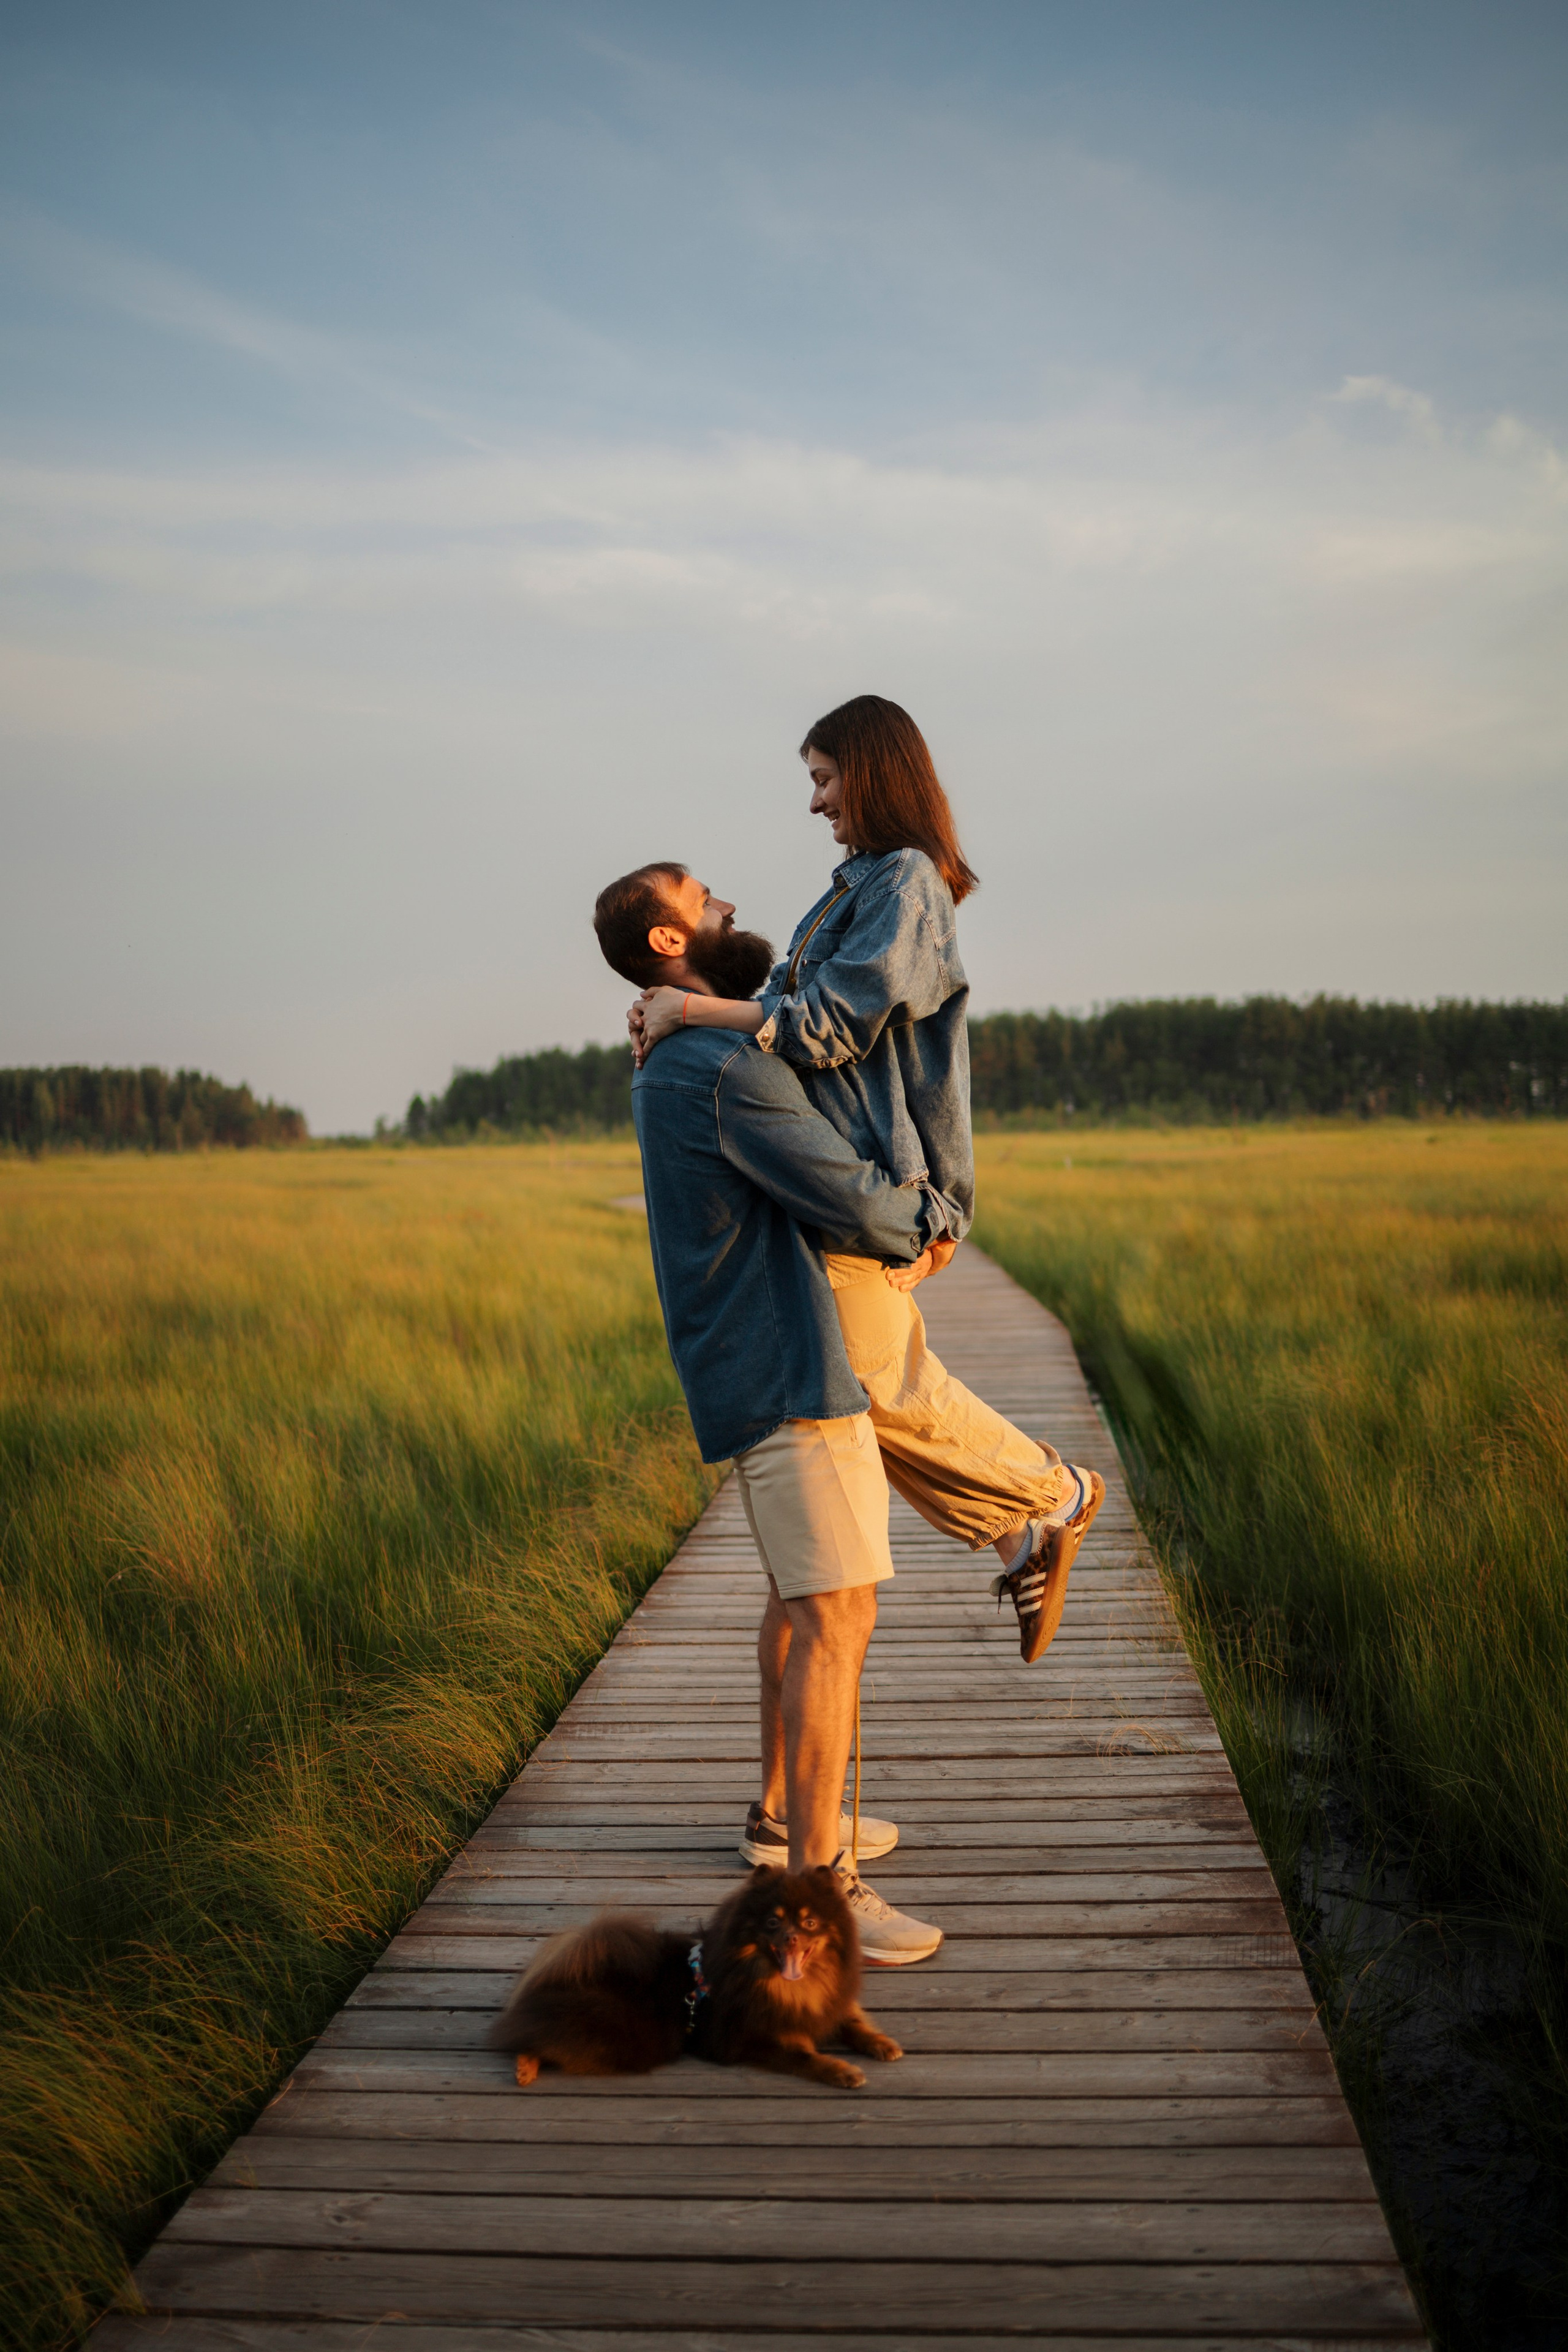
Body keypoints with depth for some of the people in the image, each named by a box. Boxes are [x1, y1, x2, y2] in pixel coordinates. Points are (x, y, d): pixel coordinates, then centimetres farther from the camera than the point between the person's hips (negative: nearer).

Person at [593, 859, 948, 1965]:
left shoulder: (678, 1065, 16)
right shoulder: (726, 1067, -18)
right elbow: (859, 1203, -18)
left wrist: (909, 1212, 11)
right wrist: (935, 1212, 2)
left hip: (759, 1364, 11)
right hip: (788, 1372, -11)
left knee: (801, 1595, 21)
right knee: (838, 1614, -10)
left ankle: (785, 1813, 35)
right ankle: (815, 1885, -8)